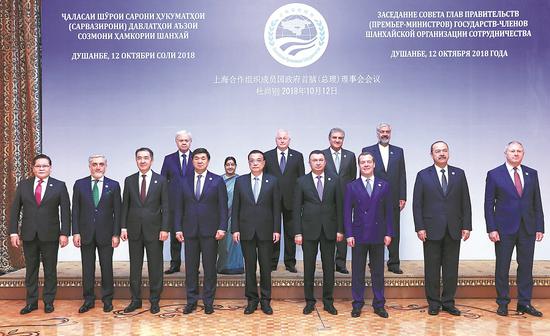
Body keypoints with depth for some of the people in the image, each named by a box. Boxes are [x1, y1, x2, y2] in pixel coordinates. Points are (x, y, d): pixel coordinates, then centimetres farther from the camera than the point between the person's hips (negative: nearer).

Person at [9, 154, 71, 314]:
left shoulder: (59, 186, -1)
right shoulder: (23, 185, 6)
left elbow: (65, 211, -4)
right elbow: (15, 209, 6)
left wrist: (64, 233, -10)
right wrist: (13, 232, -2)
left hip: (50, 235, -2)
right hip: (29, 235, 2)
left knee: (50, 270, 6)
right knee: (31, 269, 10)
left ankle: (48, 301, 17)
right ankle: (31, 302, 21)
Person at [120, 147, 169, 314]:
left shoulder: (161, 180, 0)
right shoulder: (129, 180, 7)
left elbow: (165, 207, -2)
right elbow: (125, 205, 7)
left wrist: (165, 228, -9)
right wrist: (123, 227, 0)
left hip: (154, 229, -2)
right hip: (134, 230, 2)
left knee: (155, 266, 4)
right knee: (135, 266, 9)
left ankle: (154, 300, 16)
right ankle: (135, 299, 21)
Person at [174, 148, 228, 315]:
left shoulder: (217, 181, 1)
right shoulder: (185, 182, 8)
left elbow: (223, 206, -2)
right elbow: (179, 207, 8)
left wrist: (222, 227, -10)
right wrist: (178, 228, 1)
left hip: (210, 231, -2)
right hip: (190, 231, 2)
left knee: (210, 268, 4)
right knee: (190, 268, 7)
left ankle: (208, 302, 16)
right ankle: (191, 301, 19)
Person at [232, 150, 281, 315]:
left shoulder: (272, 181, 2)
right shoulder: (240, 181, 5)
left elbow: (276, 207, 0)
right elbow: (235, 207, 4)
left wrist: (277, 230, -5)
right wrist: (235, 229, -3)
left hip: (266, 231, -1)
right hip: (246, 230, 1)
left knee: (266, 267, 6)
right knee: (249, 267, 8)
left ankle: (265, 300, 19)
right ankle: (252, 300, 20)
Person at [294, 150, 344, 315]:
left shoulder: (334, 180, 3)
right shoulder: (302, 181, 0)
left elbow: (339, 205, 3)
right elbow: (297, 208, 0)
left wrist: (340, 229, -1)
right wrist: (297, 232, -6)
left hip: (329, 230, 1)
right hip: (309, 230, -1)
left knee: (329, 266, 8)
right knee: (309, 267, 6)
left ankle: (328, 301, 21)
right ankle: (309, 301, 20)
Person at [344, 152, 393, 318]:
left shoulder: (384, 186, 5)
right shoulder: (352, 187, 1)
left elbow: (388, 211, 5)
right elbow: (347, 212, -1)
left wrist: (389, 233, -1)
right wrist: (349, 234, -7)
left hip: (378, 235, 1)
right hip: (359, 235, -1)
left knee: (378, 271, 9)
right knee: (357, 272, 6)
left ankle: (379, 304, 20)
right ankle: (357, 304, 17)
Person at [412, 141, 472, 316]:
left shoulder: (459, 174, 7)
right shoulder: (423, 175, 1)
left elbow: (465, 202, 6)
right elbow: (417, 204, -1)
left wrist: (466, 226, 0)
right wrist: (419, 227, -8)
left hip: (454, 230, 2)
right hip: (432, 230, -2)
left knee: (451, 268, 7)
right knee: (432, 268, 5)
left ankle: (448, 302, 20)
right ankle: (433, 302, 16)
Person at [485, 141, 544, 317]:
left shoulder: (532, 174, 8)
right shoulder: (494, 174, -2)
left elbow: (537, 202, 8)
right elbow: (489, 204, -4)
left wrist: (539, 227, 3)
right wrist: (491, 229, -10)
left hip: (527, 228, 3)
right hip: (504, 229, -3)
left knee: (526, 266, 8)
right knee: (502, 267, 4)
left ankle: (524, 303, 19)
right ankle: (503, 303, 15)